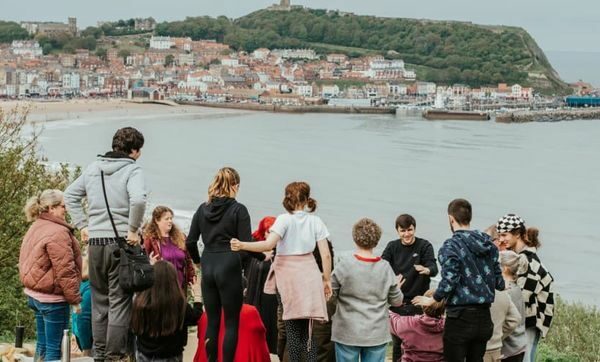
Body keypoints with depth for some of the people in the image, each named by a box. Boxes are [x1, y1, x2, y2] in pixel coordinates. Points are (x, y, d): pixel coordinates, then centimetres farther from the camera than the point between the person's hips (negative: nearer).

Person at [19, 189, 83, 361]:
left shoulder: (35, 229, 12)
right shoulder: (57, 232, -19)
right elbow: (65, 270, -22)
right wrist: (74, 298, -15)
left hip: (34, 292, 10)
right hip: (52, 297, -10)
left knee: (43, 344, 16)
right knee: (55, 348, -4)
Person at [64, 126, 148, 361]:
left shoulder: (93, 168, 11)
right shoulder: (132, 170, -8)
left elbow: (70, 195, 17)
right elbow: (138, 199, -26)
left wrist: (82, 225, 15)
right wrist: (133, 229, -14)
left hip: (95, 241, 5)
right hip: (120, 241, -5)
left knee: (99, 299, 16)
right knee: (120, 300, 1)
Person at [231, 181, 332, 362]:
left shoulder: (284, 219, -8)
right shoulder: (315, 221, 2)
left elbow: (269, 244, -22)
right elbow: (325, 255, 0)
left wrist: (242, 245, -25)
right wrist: (327, 280, 10)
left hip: (287, 272, -3)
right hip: (309, 274, 3)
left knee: (293, 327, 3)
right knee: (308, 329, 8)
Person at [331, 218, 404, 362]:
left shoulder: (345, 265, -12)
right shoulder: (385, 267, -4)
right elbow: (396, 300, 5)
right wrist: (397, 287, 26)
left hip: (348, 333, -2)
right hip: (377, 334, 2)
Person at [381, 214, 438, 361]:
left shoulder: (424, 246, -4)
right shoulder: (392, 247, 4)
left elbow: (434, 268, -18)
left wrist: (426, 270, -42)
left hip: (417, 302, -2)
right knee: (397, 343, 8)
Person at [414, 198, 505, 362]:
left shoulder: (451, 246, -11)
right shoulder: (489, 245, 7)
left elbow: (449, 282, -18)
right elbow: (498, 281, 9)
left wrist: (432, 300, -2)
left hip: (460, 318, -6)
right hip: (484, 317, 6)